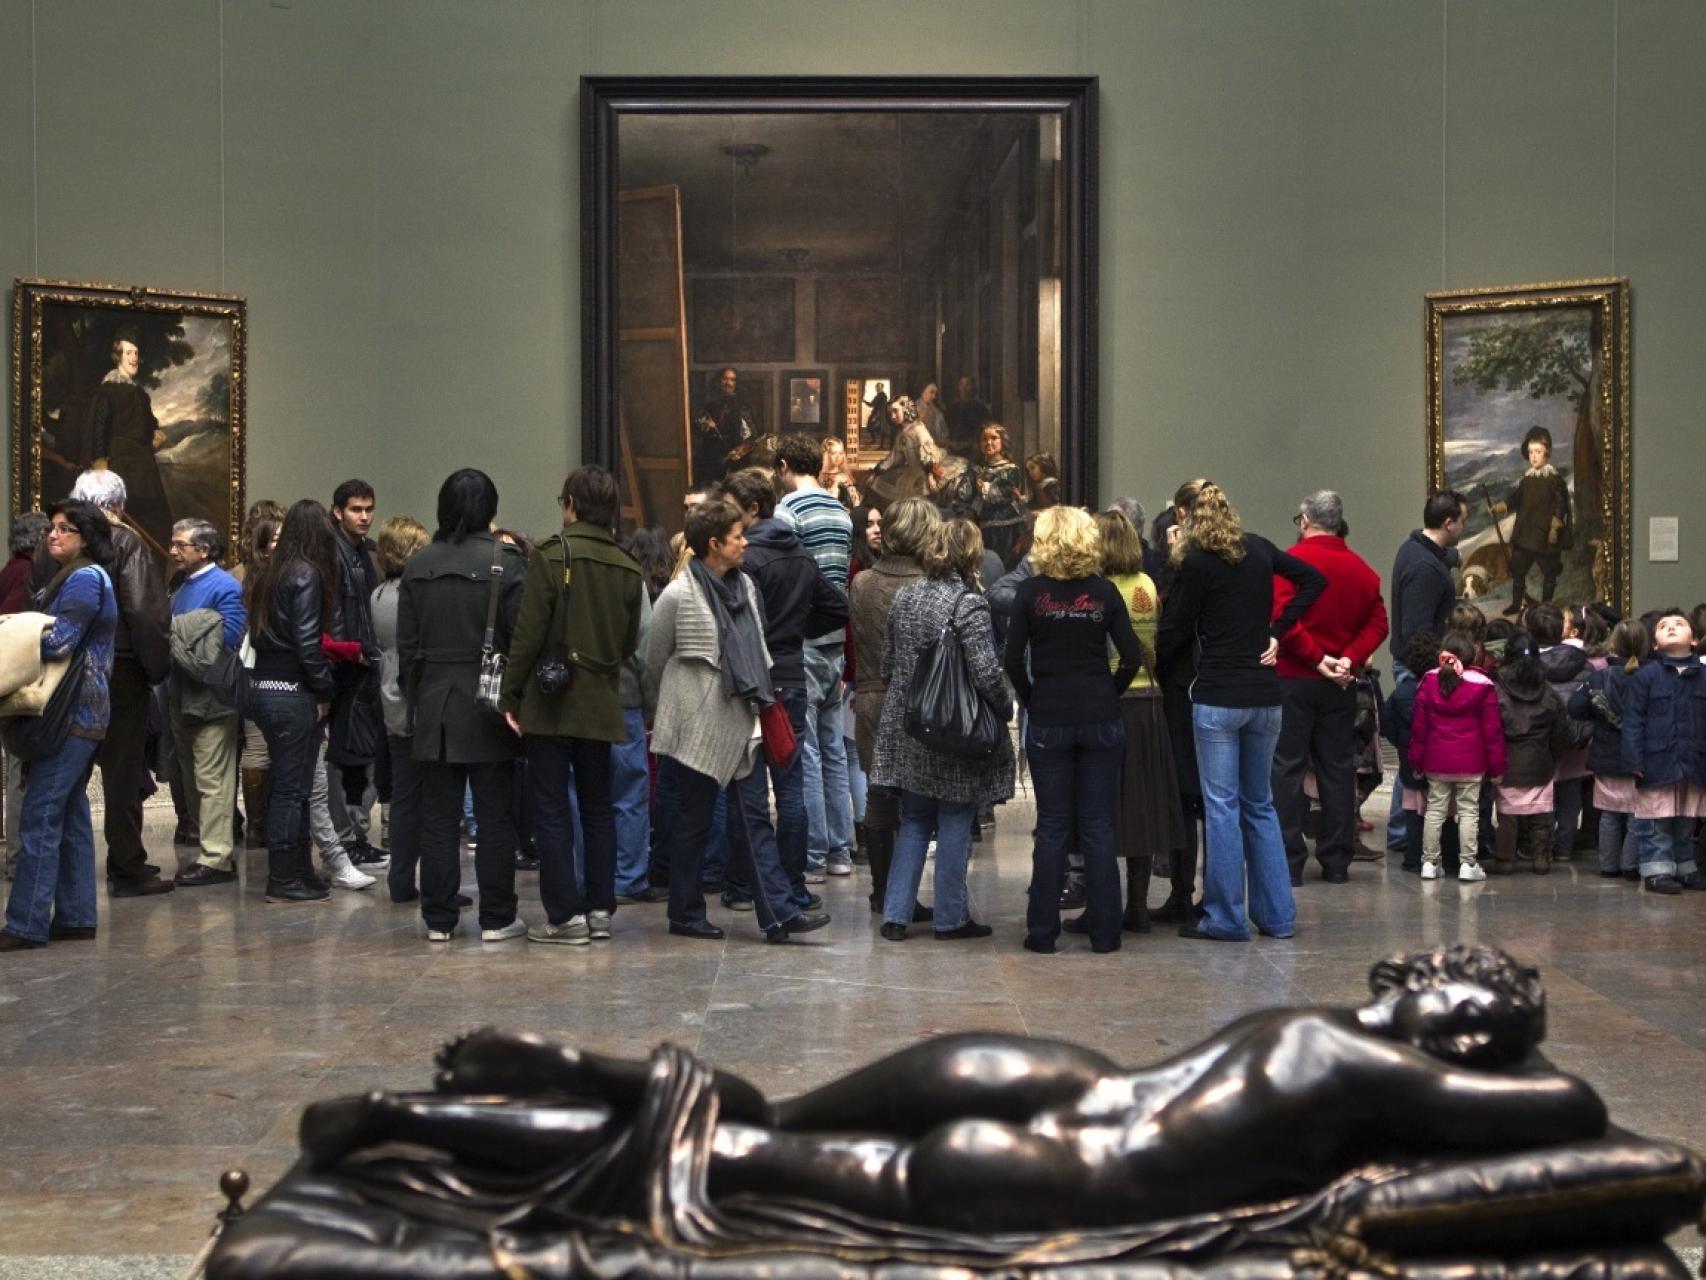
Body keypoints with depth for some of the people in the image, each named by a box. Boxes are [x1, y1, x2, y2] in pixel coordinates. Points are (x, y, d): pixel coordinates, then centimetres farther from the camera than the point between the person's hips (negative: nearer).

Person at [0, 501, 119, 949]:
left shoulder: (85, 579, -11)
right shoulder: (70, 578, 20)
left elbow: (57, 643, -21)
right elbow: (54, 637, 18)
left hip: (73, 714, -10)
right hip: (78, 713, 10)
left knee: (40, 816, -10)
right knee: (71, 815, 11)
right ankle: (75, 917, 15)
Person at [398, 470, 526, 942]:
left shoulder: (419, 565, 4)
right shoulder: (504, 561, -8)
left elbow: (406, 642, 7)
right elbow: (520, 634, -9)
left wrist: (415, 698, 14)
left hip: (434, 706, 3)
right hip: (488, 703, -3)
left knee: (437, 815, 7)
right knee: (495, 816, 4)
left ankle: (439, 918, 10)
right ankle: (496, 919, 7)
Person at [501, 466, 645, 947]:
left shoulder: (552, 556, -10)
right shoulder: (627, 568, 6)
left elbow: (529, 633, -12)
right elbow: (631, 642, 10)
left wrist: (511, 696, -7)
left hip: (551, 703, -5)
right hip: (601, 705, 5)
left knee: (552, 810, 0)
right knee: (598, 808, 13)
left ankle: (565, 914, -1)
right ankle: (600, 910, 15)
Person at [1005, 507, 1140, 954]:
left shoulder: (1031, 592, -4)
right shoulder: (1104, 591, 0)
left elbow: (1014, 659, -6)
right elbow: (1132, 657, -4)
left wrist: (1031, 700, 7)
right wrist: (1108, 694, 9)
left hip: (1048, 721, -1)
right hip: (1102, 720, 1)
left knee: (1052, 828, 5)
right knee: (1099, 827, 5)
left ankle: (1043, 930, 8)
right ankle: (1104, 931, 9)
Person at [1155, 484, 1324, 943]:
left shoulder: (1196, 563, -8)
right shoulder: (1259, 550, 7)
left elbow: (1173, 637, -6)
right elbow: (1315, 580, 15)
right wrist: (1277, 632, 10)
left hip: (1217, 697, -5)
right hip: (1265, 694, 5)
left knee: (1221, 805, 0)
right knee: (1260, 805, 15)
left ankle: (1226, 918, 3)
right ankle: (1276, 915, 17)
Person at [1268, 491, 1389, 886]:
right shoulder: (1360, 568, 7)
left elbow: (1280, 617, -20)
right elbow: (1378, 623, 3)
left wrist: (1316, 658, -14)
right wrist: (1349, 659, -7)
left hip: (1294, 679, -4)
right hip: (1340, 685, 4)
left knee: (1287, 768, 0)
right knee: (1338, 768, 10)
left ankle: (1289, 861, -2)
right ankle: (1337, 861, 12)